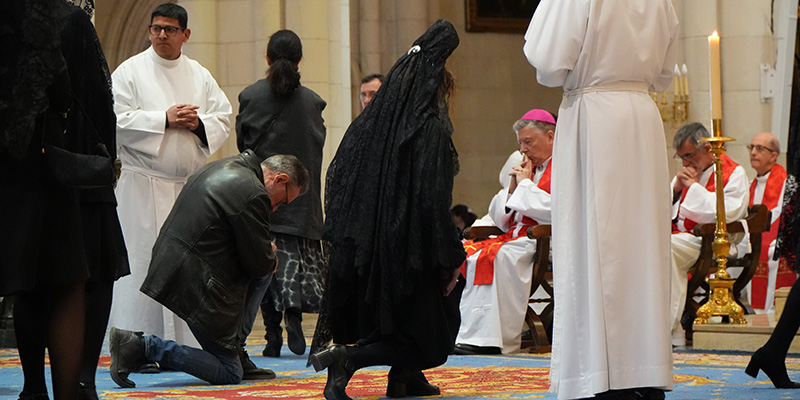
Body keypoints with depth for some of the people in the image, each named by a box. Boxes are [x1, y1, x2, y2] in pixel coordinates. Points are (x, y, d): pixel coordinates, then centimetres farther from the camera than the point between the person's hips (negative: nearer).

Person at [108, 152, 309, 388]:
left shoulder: (222, 167, 13)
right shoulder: (253, 195, -18)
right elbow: (261, 264, -12)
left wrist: (265, 254, 18)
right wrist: (271, 258, 11)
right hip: (197, 286, -10)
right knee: (229, 374, -1)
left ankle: (236, 348, 24)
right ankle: (144, 346, -13)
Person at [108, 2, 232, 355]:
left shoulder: (199, 76, 14)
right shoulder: (130, 71, 2)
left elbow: (223, 119, 12)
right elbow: (118, 120, -8)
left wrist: (198, 123, -8)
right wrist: (164, 119, -14)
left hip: (192, 181, 4)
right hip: (145, 184, -4)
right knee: (144, 260, -8)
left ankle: (187, 342, 7)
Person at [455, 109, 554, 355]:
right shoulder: (527, 168, 23)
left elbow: (556, 210, -19)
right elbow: (499, 219, 22)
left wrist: (525, 184, -6)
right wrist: (513, 188, 5)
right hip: (517, 237, 8)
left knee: (498, 256, -33)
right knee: (465, 253, -12)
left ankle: (488, 339, -33)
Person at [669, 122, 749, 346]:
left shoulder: (733, 174, 1)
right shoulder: (688, 173, 22)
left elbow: (727, 213, -15)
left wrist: (694, 186, -9)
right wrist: (676, 189, 1)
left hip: (709, 242, -7)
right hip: (679, 238, 7)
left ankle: (671, 331, -33)